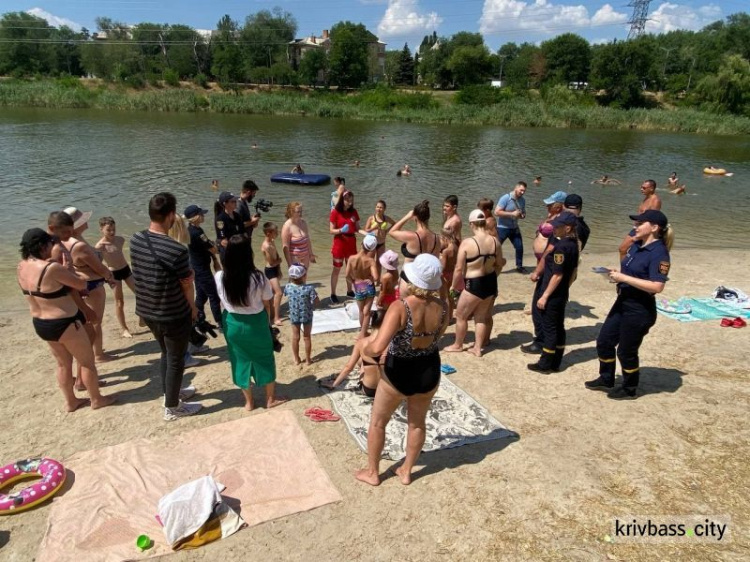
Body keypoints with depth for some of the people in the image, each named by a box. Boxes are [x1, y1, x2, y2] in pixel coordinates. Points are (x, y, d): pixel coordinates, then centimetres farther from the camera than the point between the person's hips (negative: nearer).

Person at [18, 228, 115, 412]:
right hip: (64, 324, -8)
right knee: (87, 361, 11)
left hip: (40, 324, 8)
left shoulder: (22, 268, -2)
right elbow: (82, 284, -16)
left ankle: (70, 401, 36)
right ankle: (97, 399, 25)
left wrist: (63, 269, 4)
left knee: (63, 363, 23)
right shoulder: (52, 268, -28)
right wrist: (68, 267, -4)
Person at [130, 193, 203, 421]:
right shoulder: (177, 250, -28)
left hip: (147, 310, 7)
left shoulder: (135, 240, -6)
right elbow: (187, 284, -15)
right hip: (174, 315, -7)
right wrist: (193, 307, 3)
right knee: (176, 360, 13)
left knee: (166, 353, 27)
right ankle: (172, 408, 28)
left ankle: (170, 393, 46)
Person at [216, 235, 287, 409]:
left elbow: (223, 303, -1)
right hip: (256, 323, -2)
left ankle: (249, 402, 32)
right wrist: (266, 322, 9)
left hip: (232, 324, 2)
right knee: (264, 359, 18)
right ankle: (271, 399, 33)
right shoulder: (258, 278, -22)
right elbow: (267, 305, -8)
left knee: (241, 361, 18)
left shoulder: (219, 277, -15)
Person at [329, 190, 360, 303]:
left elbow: (357, 229, 5)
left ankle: (349, 291, 28)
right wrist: (341, 230, -28)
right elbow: (331, 230, -11)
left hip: (351, 243, 5)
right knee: (336, 269, 4)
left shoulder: (354, 212, 2)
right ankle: (333, 294, 12)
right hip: (339, 243, -5)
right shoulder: (335, 212, -11)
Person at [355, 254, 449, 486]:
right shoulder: (442, 307, -13)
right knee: (417, 423, 27)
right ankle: (406, 471, 43)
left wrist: (365, 347, -14)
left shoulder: (400, 307, -29)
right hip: (429, 372, 4)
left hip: (399, 373, -4)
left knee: (377, 422, 21)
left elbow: (377, 348, -33)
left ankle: (372, 472, 37)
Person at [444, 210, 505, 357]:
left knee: (461, 316, 15)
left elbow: (459, 269, -15)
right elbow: (499, 265, 9)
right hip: (490, 283, 6)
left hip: (474, 284, -6)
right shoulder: (495, 241, -3)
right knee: (481, 317, 21)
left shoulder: (467, 243, -19)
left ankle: (458, 345, 31)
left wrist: (454, 285, 1)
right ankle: (478, 348, 28)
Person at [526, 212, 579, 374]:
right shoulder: (573, 244, 7)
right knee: (558, 328, 14)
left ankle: (545, 365, 11)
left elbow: (557, 275, -23)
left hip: (552, 295, -9)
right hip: (562, 294, 9)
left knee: (549, 329, 1)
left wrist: (544, 296, -19)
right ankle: (555, 364, 23)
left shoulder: (561, 246, -22)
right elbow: (573, 272, 14)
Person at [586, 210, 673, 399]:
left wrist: (624, 278, -26)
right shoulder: (636, 245, 6)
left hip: (640, 309, -9)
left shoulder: (659, 253, -20)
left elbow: (657, 286, -28)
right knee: (604, 341, 16)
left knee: (626, 351, 6)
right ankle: (606, 380, 36)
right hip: (623, 302, 9)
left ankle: (630, 389, 29)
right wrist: (617, 275, -2)